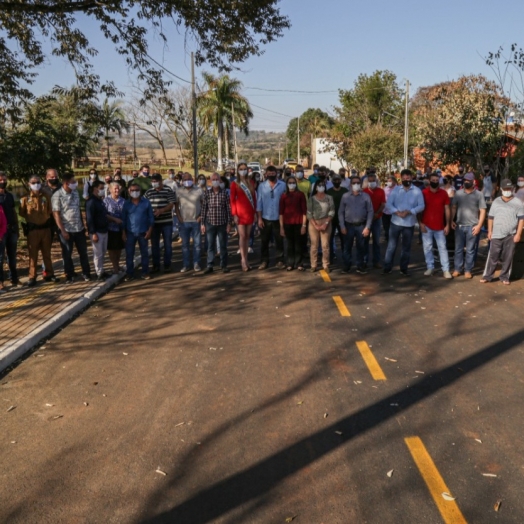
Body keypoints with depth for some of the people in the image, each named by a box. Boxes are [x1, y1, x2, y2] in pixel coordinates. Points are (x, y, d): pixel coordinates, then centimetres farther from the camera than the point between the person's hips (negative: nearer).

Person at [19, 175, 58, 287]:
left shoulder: (46, 196, 2)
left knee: (47, 253, 11)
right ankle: (32, 277, 9)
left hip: (45, 228, 2)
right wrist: (31, 218, 2)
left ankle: (49, 274, 20)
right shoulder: (25, 198, -6)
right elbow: (21, 213, 3)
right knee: (33, 254, 3)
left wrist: (46, 218, 5)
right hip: (32, 230, -2)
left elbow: (50, 210, 13)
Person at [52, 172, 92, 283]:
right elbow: (56, 214, -13)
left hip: (79, 229, 5)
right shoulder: (57, 196, -11)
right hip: (66, 230, -5)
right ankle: (69, 275, 19)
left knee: (83, 252, 9)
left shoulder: (75, 193, 6)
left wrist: (83, 225, 12)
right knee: (67, 254, 7)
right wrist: (62, 230, -16)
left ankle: (86, 273, 21)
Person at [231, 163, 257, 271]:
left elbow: (254, 197, 11)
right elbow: (232, 200, -4)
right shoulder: (235, 184, 0)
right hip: (240, 213, -4)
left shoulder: (251, 183, 10)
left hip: (250, 212, 4)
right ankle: (243, 260, -8)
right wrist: (234, 214, -11)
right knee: (242, 236, -7)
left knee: (247, 236, 6)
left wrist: (255, 211, 5)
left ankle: (245, 259, 11)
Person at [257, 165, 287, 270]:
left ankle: (280, 261, 16)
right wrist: (259, 218, -4)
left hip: (278, 218, -1)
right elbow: (259, 203, 1)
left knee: (279, 241, 7)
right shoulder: (262, 186, 2)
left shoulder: (283, 185, -2)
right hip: (265, 218, 1)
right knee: (264, 241, 7)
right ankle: (264, 261, 16)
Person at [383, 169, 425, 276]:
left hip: (409, 223, 0)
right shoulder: (395, 190, 1)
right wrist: (397, 212, -20)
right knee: (391, 246, 3)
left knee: (406, 247, 11)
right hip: (395, 222, 0)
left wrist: (409, 212, -20)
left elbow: (421, 206, -6)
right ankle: (387, 267, 11)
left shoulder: (417, 191, -1)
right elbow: (388, 204, -4)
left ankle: (404, 268, 21)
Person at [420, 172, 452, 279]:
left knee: (442, 247, 2)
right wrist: (421, 223, -7)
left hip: (440, 226, 0)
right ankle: (430, 267, 16)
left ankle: (446, 270, 6)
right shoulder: (423, 193, -2)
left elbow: (447, 209, 3)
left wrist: (447, 225, -2)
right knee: (427, 247, 6)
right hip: (426, 226, 0)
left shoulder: (443, 193, 1)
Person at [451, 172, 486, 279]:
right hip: (459, 226, 2)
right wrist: (452, 220, -2)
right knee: (458, 249, 7)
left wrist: (479, 225, -9)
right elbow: (454, 207, 10)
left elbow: (482, 211, -2)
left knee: (470, 250, 4)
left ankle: (468, 270, 13)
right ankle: (457, 269, 15)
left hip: (472, 226, -2)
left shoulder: (479, 195, -1)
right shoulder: (458, 193, 6)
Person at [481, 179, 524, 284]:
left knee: (508, 257, 5)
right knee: (493, 256, 1)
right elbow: (491, 217, 9)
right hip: (496, 235, 1)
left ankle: (504, 277, 16)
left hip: (511, 236, -1)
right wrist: (489, 231, 4)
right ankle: (487, 276, 8)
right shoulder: (496, 201, 6)